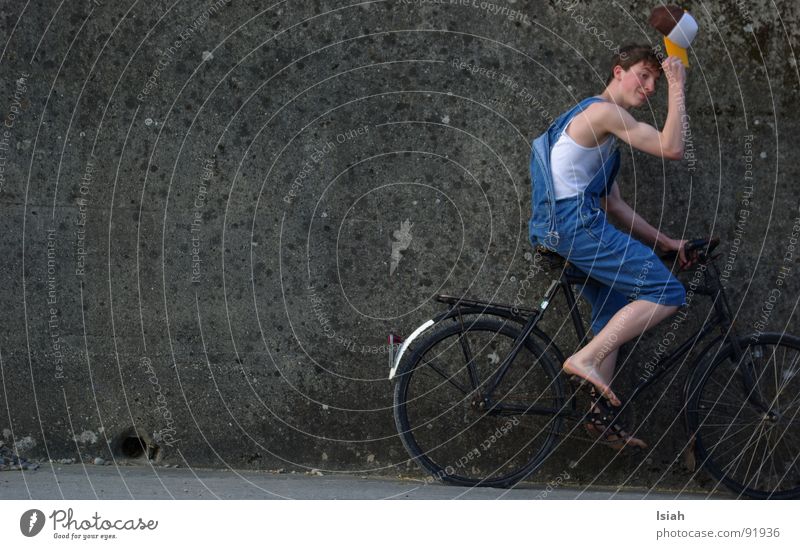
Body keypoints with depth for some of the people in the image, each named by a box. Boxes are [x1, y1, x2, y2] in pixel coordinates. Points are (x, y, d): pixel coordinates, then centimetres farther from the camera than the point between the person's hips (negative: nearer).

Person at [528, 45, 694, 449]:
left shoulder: (604, 133, 26)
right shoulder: (604, 111, -6)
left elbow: (614, 206, 25)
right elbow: (672, 148, -13)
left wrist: (664, 243, 22)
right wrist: (678, 88, -5)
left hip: (559, 231, 11)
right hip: (575, 222, -11)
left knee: (614, 316, 15)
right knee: (667, 293, -12)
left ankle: (598, 415, 13)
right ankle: (586, 360, -16)